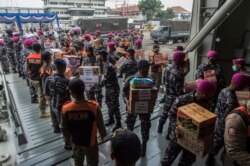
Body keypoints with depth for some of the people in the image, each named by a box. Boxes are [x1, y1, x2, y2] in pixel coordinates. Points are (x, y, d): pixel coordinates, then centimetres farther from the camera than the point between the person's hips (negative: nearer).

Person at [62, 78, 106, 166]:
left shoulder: (65, 108, -22)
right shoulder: (94, 106, -29)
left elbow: (65, 127, -6)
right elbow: (100, 125, -15)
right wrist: (103, 135, 6)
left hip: (76, 142, 2)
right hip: (91, 142, -2)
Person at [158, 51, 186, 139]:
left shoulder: (167, 67, -3)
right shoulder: (179, 73, -29)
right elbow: (179, 91, -25)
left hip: (167, 95, 8)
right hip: (175, 98, -8)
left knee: (165, 112, 24)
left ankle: (160, 128, 42)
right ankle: (169, 134, 27)